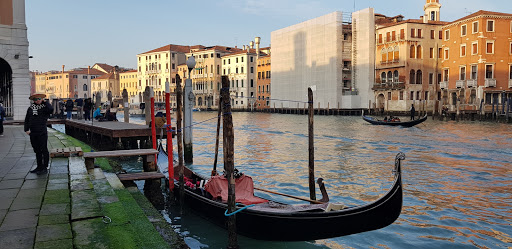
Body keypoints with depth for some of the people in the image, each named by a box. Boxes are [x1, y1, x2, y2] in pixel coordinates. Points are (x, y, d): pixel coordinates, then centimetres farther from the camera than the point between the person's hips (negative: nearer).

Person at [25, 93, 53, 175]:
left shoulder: (45, 107, -4)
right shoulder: (30, 108, 11)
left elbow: (51, 109, -28)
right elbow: (27, 120, 16)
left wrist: (45, 102, -13)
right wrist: (26, 129, 6)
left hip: (42, 133, -6)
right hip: (33, 133, 6)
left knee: (44, 150, -1)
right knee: (37, 151, 14)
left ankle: (45, 168, 5)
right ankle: (39, 167, 25)